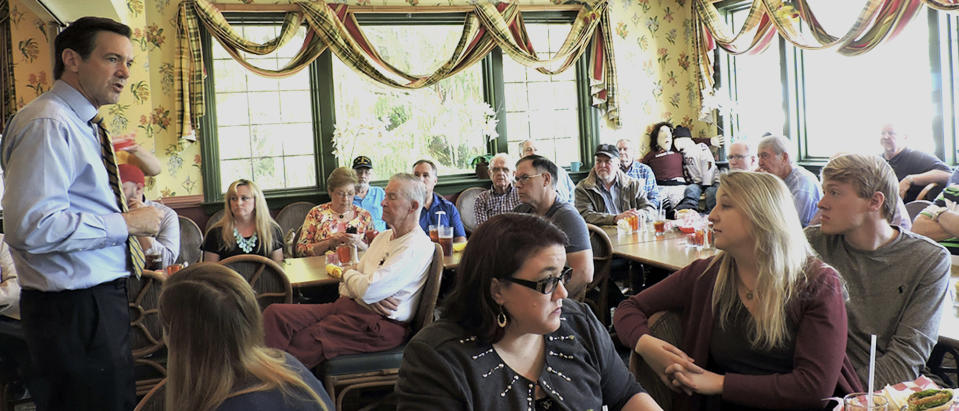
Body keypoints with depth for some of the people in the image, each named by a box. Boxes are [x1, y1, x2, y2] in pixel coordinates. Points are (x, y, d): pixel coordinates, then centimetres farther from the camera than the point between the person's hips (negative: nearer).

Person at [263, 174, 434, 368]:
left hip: (378, 323, -9)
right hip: (348, 305, 9)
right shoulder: (383, 237, 19)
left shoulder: (417, 246, -12)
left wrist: (347, 273, 3)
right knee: (275, 314, -12)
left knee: (300, 342, -25)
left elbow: (368, 290, -21)